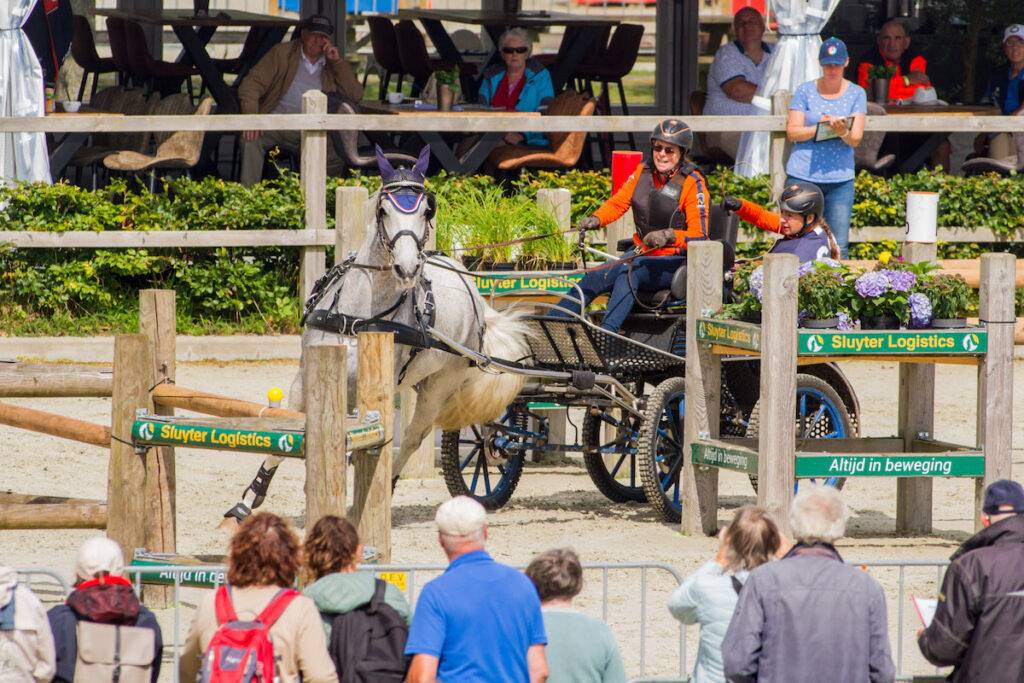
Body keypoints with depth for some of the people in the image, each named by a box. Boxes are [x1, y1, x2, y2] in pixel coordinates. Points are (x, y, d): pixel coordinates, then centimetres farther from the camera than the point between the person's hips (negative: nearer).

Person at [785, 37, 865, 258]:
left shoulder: (856, 94, 8)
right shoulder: (805, 91, 7)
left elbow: (855, 139, 0)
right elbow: (792, 132, 0)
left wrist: (842, 132, -24)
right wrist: (822, 127, -16)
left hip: (840, 179, 0)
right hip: (803, 175, 0)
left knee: (839, 246, -5)